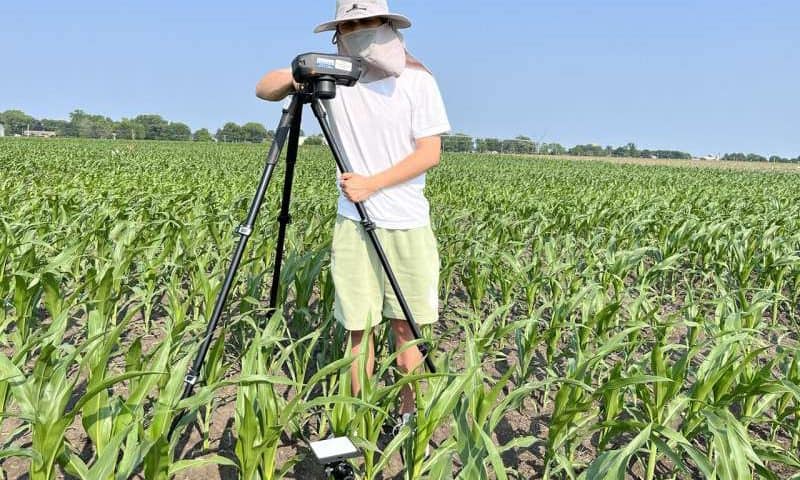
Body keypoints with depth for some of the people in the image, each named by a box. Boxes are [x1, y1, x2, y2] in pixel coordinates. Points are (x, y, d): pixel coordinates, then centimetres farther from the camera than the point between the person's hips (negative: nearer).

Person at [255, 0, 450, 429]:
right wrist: (294, 78, -18)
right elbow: (263, 89, 5)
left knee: (406, 326, 4)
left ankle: (409, 414, 20)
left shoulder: (417, 80, -3)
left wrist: (372, 184, -17)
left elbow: (430, 153, -7)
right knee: (359, 325, 4)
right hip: (353, 222, 1)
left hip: (407, 223, -1)